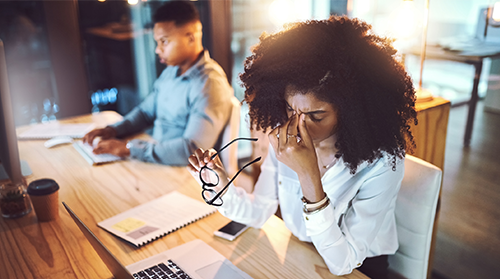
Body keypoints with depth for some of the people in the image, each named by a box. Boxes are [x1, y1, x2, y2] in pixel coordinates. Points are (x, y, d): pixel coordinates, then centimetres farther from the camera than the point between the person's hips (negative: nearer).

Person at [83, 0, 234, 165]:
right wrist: (113, 130, 1)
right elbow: (146, 111, 20)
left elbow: (192, 151, -30)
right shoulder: (170, 72, 9)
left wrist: (128, 148, -26)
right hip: (158, 164, 8)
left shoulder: (210, 85, -21)